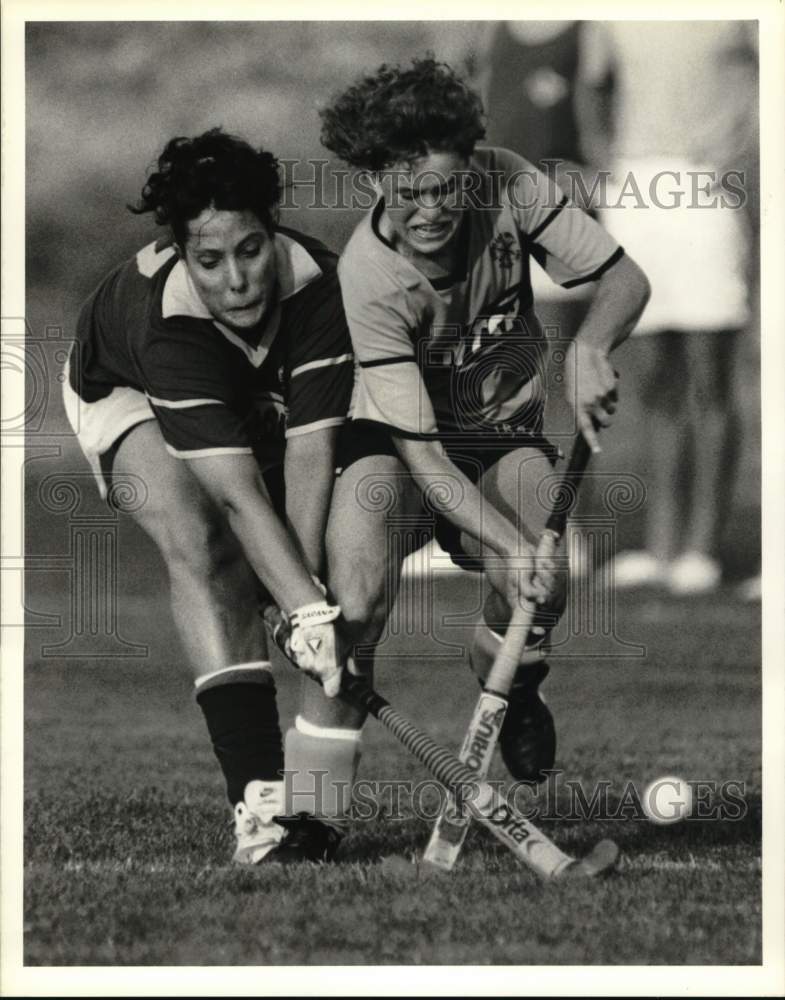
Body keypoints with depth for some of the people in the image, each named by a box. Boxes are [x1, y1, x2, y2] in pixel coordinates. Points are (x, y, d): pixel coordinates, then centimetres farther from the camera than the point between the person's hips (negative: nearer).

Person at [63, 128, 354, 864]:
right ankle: (258, 798, -37)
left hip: (258, 396, 5)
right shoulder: (170, 318, -41)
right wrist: (309, 611, -55)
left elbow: (309, 452, -35)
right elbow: (239, 494, -48)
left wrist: (303, 593, -43)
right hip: (125, 392, -5)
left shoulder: (315, 283, -34)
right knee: (199, 545, -29)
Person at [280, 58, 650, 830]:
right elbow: (420, 450, -30)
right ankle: (323, 739, -14)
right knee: (359, 589, -33)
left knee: (539, 590, -23)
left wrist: (587, 349, -32)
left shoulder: (506, 186, -21)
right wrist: (511, 542, -42)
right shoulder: (370, 274, -29)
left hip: (504, 431, 3)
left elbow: (625, 278, -9)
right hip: (393, 436, -3)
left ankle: (507, 676, 14)